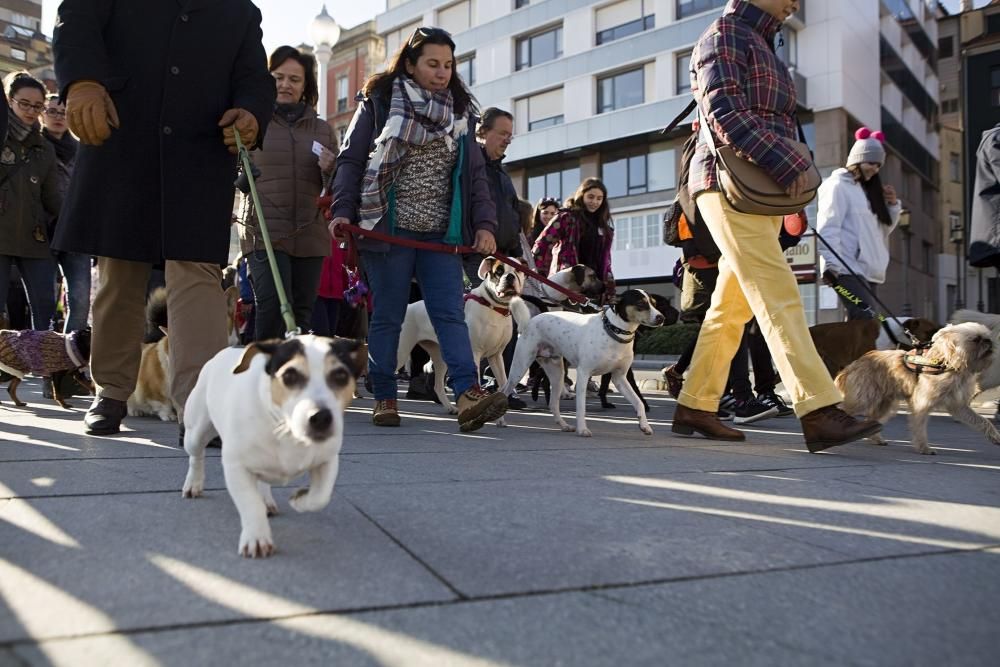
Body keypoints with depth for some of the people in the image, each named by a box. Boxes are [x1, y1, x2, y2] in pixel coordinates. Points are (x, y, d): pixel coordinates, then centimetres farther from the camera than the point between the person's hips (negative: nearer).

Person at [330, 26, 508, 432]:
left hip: (442, 234, 3)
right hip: (388, 229, -3)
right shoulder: (379, 103, 4)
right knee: (387, 315, 3)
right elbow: (350, 161, 0)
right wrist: (343, 211, -14)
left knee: (450, 312, -8)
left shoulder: (461, 112, 15)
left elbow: (475, 175, 12)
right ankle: (384, 398, 12)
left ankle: (468, 393, -17)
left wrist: (485, 224, -1)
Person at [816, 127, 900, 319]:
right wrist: (831, 263, -25)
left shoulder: (867, 189, 24)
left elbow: (882, 229, 27)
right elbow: (828, 228, -14)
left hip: (868, 270, 9)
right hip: (848, 269, -9)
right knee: (865, 320, -21)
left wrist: (893, 205, 11)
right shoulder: (838, 185, -1)